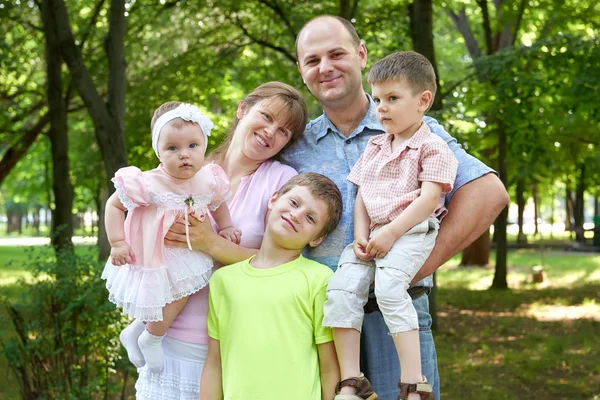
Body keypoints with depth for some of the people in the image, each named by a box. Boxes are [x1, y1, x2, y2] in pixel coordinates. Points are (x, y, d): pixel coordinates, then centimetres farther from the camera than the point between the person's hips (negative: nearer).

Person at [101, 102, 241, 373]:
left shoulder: (209, 181, -9)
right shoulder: (148, 184, -24)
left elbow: (218, 204, 14)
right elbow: (114, 205, -11)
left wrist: (226, 228, 0)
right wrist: (117, 243, -17)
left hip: (189, 256, 6)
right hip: (155, 259, -6)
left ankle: (136, 331, 32)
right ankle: (151, 339, 17)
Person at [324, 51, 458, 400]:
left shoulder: (432, 147, -1)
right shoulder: (375, 147, 21)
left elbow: (429, 198, -12)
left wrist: (390, 233, -18)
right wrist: (361, 236, 1)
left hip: (412, 231, -6)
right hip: (374, 234, 7)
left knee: (389, 285, -31)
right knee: (341, 288, -16)